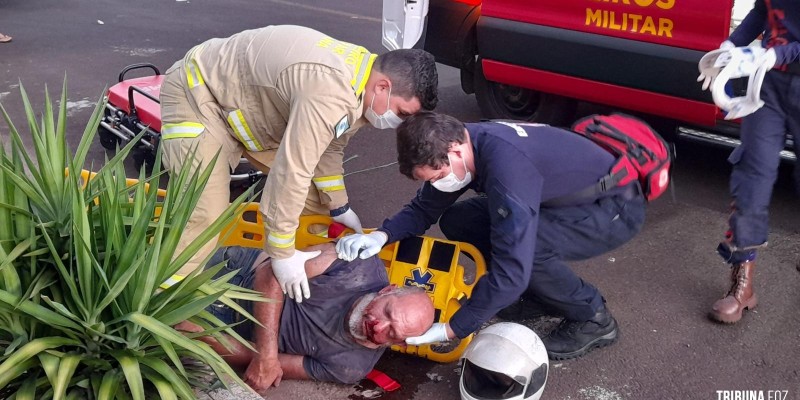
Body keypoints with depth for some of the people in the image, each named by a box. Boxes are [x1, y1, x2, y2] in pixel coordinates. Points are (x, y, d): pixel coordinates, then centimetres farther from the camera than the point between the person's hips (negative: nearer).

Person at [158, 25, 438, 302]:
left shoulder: (361, 80, -7)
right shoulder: (329, 93, -39)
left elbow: (329, 146, 6)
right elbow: (291, 172, -37)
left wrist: (338, 207, 11)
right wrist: (282, 253, -28)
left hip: (247, 95, 9)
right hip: (197, 93, -9)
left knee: (315, 198, 7)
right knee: (205, 215, -23)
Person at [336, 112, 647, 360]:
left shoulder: (507, 167, -38)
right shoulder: (460, 144, -11)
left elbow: (512, 269, -39)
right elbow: (424, 209, 2)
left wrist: (450, 330, -31)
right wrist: (381, 236, -19)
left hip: (615, 207, -8)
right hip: (568, 199, 8)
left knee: (514, 241, -34)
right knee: (457, 222, -2)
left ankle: (593, 319, -8)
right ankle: (545, 291, 13)